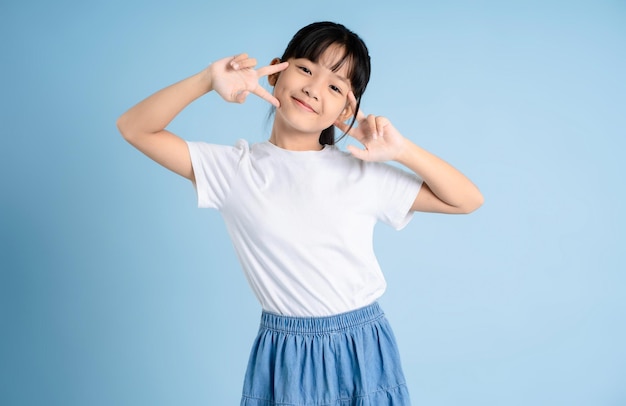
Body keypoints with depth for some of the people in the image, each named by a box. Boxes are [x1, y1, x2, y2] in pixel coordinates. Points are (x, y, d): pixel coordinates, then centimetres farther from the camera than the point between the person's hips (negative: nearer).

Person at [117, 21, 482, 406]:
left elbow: (468, 200, 0)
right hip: (283, 356, 0)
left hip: (363, 351, 1)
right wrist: (207, 81, -19)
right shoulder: (235, 168, -4)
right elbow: (135, 128, -6)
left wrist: (403, 150, -14)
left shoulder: (364, 174, -4)